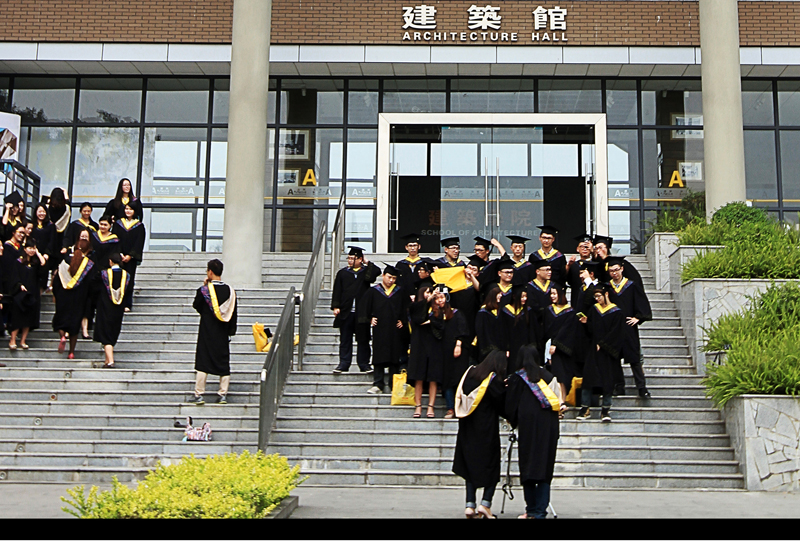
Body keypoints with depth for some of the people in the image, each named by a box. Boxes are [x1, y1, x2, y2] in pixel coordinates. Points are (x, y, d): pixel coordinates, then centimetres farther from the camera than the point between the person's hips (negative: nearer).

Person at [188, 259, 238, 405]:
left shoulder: (205, 290, -13)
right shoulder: (230, 290, -1)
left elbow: (196, 305, 3)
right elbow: (233, 313, 5)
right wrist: (231, 331, 13)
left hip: (207, 333, -3)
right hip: (223, 335, 3)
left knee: (202, 362, 2)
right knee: (224, 363, 9)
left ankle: (199, 395, 3)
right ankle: (223, 394, 9)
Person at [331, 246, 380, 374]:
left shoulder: (366, 271, 8)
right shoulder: (342, 273, 9)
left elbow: (377, 272, -15)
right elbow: (337, 291, 5)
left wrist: (367, 263, -2)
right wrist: (335, 306, -5)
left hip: (362, 312, -1)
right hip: (346, 311, 1)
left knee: (363, 339, 4)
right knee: (345, 339, 4)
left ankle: (364, 364, 11)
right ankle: (343, 364, 10)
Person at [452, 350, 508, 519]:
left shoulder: (470, 372, 3)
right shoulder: (495, 380, -13)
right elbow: (502, 407, -9)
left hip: (467, 429, 5)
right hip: (487, 430, -5)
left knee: (470, 466, 12)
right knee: (491, 466, 8)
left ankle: (470, 504, 4)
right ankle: (485, 502, -4)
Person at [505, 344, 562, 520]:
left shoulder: (517, 378, 3)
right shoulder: (547, 375, 11)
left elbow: (511, 404, 5)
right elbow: (558, 399, 13)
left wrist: (513, 421, 20)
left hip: (529, 425, -3)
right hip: (550, 425, 3)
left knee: (528, 467, 3)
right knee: (545, 468, 4)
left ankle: (531, 510, 2)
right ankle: (541, 510, -1)